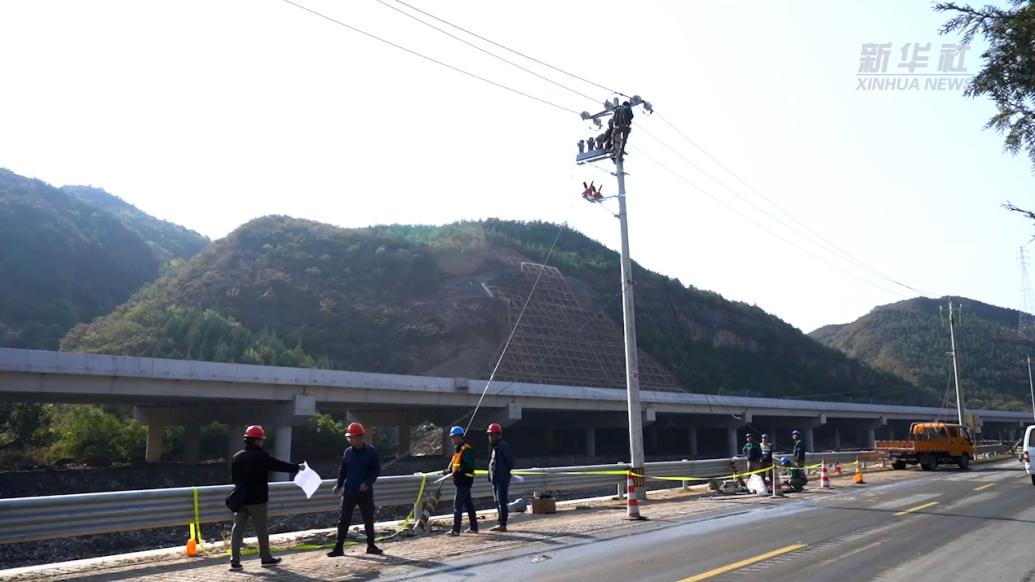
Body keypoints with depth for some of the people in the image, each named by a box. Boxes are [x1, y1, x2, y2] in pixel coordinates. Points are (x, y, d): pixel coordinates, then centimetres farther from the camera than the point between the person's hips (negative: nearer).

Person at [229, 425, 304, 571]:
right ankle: (266, 558, 17)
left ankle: (235, 561, 0)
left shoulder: (237, 457, 6)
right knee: (262, 530, 7)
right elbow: (279, 465, -7)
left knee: (238, 528, 5)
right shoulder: (261, 456, -12)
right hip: (257, 499, -5)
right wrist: (297, 467, 5)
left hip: (240, 499, 5)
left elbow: (233, 477, 13)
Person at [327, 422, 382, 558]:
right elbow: (343, 470, 11)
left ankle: (371, 545, 22)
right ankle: (339, 547, 7)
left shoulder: (371, 451, -6)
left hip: (365, 493, -2)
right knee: (344, 521, 1)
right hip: (349, 493, 2)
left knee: (368, 520, 9)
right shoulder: (348, 452, 4)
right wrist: (339, 485, 0)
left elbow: (376, 470, -6)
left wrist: (367, 483, -18)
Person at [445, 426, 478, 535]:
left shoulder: (466, 449, -14)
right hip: (460, 480, 10)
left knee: (457, 504, -10)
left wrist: (459, 472, -30)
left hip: (464, 480, -10)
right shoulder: (457, 449, 18)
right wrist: (448, 471, 12)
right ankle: (474, 527, 23)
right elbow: (455, 464, 26)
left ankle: (456, 530, -9)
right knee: (468, 504, 15)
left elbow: (470, 465, -22)